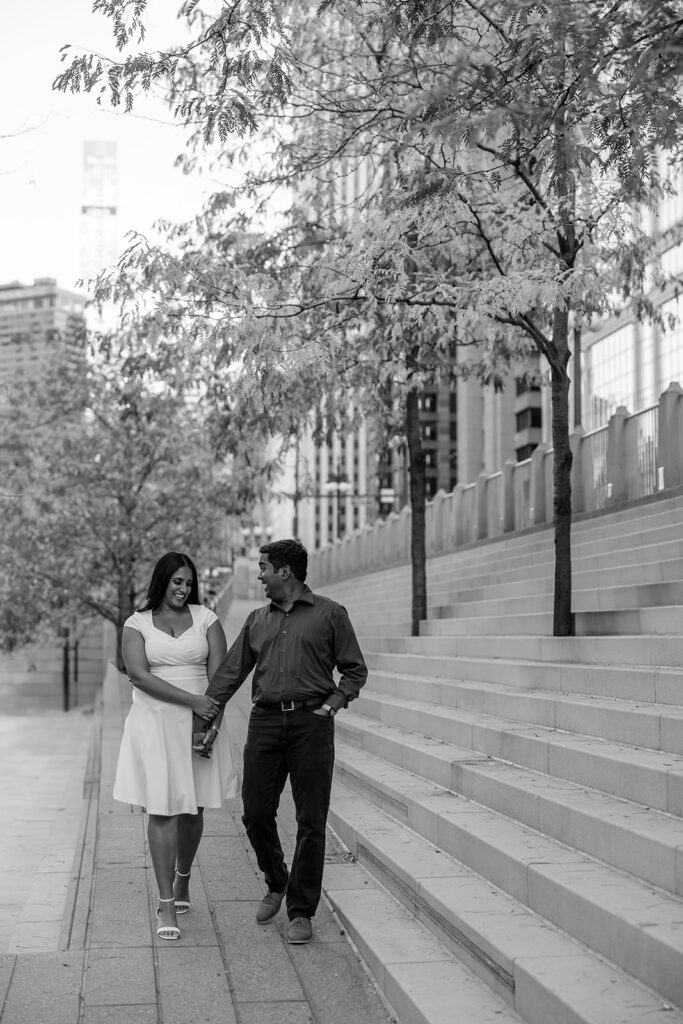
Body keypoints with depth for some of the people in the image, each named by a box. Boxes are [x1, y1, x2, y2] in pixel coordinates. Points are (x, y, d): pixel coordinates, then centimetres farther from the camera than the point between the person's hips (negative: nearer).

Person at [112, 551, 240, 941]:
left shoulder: (205, 618, 6)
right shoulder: (138, 623, 2)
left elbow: (219, 672, -1)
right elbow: (139, 675, -11)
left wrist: (213, 719, -14)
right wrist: (193, 700, -19)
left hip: (200, 722, 2)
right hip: (155, 723, -2)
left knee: (193, 809, 9)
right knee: (163, 810, -6)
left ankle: (182, 879, 34)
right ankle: (166, 905, -2)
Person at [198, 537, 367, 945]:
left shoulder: (330, 614, 4)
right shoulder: (257, 620, 15)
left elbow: (355, 670, 7)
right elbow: (230, 672, 14)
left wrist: (334, 703, -7)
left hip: (311, 723, -4)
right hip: (265, 721, 4)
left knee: (311, 822, -2)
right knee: (256, 812, 2)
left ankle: (301, 912, 8)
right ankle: (277, 884, 28)